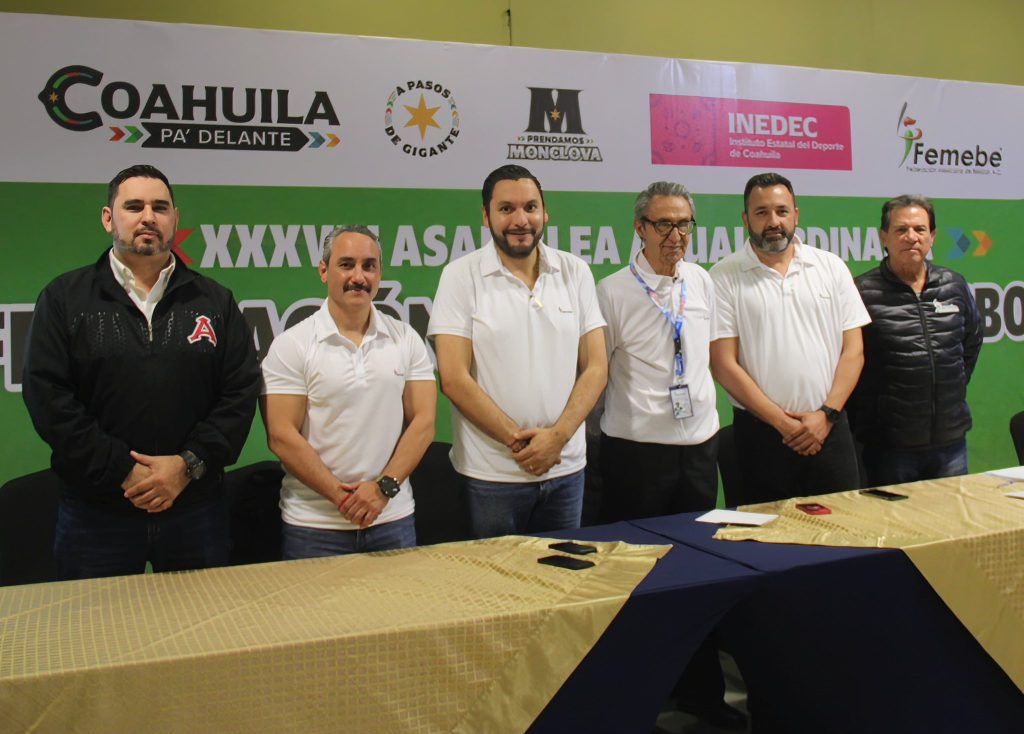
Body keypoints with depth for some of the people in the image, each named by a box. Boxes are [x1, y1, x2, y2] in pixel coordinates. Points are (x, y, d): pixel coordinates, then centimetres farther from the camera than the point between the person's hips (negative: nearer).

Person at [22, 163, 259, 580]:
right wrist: (123, 472, -13)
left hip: (195, 506, 1)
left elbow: (241, 392, 2)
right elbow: (47, 398, -5)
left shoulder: (215, 302, 7)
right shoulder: (64, 299, 3)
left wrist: (189, 464, -11)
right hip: (95, 510, -1)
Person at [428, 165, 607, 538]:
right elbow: (454, 380, -10)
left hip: (566, 466, 3)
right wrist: (519, 442, -12)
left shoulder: (575, 272, 4)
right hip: (491, 475, -3)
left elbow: (596, 367, 2)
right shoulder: (461, 275, -5)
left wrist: (558, 435, -11)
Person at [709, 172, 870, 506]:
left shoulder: (831, 267, 8)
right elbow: (724, 365, -7)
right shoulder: (724, 276, -2)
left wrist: (826, 414, -7)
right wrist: (782, 422, -10)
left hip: (828, 428, 3)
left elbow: (853, 350, 6)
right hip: (760, 432, -2)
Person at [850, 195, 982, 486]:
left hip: (951, 440, 5)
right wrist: (865, 422, -5)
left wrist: (954, 392, 17)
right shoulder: (863, 292, -10)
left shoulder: (955, 285, 7)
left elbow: (972, 342, 22)